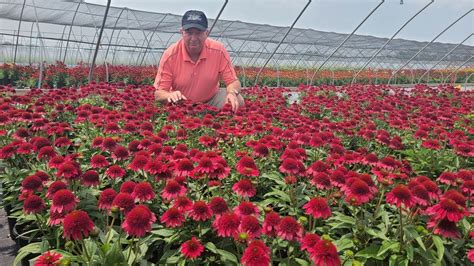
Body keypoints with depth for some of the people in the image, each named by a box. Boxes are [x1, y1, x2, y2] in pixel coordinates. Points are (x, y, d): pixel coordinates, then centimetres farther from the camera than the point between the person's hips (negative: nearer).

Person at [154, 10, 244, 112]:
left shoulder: (218, 50, -17)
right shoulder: (170, 55, -19)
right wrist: (171, 95, -40)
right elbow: (159, 94, -15)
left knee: (237, 100, -24)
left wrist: (232, 93, -36)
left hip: (211, 100, 0)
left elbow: (233, 82, -11)